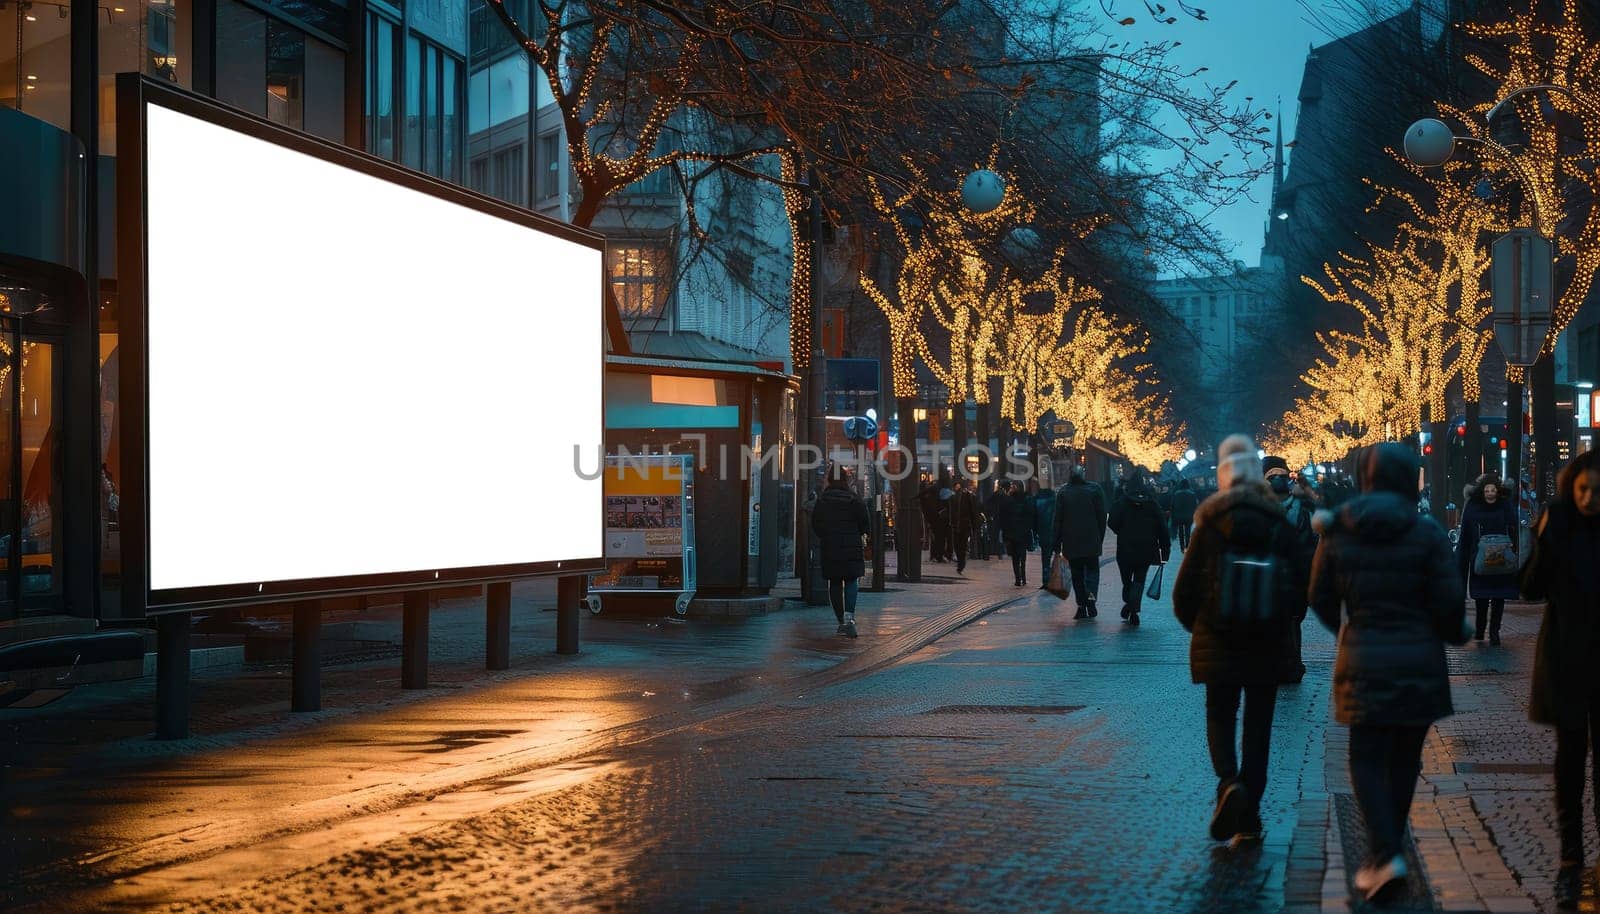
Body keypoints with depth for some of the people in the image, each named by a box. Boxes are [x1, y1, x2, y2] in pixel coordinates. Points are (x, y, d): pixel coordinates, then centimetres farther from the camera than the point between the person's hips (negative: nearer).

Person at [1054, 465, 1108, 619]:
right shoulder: (1095, 490, 0)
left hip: (1071, 541, 1)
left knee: (1077, 574, 7)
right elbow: (1102, 516, 1)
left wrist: (1057, 545, 7)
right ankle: (1091, 595, -17)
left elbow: (1058, 520, 3)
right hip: (1091, 541, -1)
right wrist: (1100, 539, 8)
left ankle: (1081, 607, 2)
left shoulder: (1062, 492, 2)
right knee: (1092, 569, 9)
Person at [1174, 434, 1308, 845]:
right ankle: (1249, 819, 11)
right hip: (1270, 645, 2)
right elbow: (1303, 583, 2)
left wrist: (1194, 624, 13)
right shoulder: (1282, 526, -3)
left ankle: (1229, 783, -17)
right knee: (1258, 724, 10)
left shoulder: (1209, 526, -8)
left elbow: (1185, 587, -5)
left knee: (1220, 717, 12)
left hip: (1219, 644, -1)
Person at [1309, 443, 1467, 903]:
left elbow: (1321, 598, 5)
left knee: (1367, 758, 5)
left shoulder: (1338, 532, -2)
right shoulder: (1427, 533, -8)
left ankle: (1385, 854, -13)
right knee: (1405, 758, 14)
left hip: (1363, 660, 0)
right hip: (1419, 659, 0)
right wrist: (1455, 632, 13)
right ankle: (1387, 850, 22)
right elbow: (1449, 602, -9)